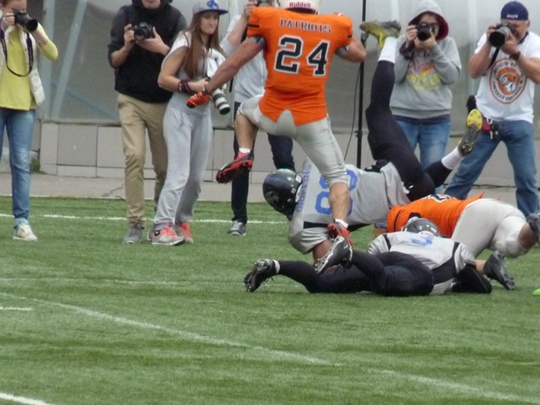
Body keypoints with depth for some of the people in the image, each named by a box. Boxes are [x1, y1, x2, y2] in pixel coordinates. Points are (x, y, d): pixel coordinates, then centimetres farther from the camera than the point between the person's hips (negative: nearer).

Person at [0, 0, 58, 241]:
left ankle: (22, 222, -8)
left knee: (21, 163, -5)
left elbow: (53, 55, -3)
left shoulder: (31, 28, 10)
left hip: (24, 104, 2)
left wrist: (35, 31, -14)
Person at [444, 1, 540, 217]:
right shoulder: (490, 37, -2)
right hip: (486, 118, 1)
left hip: (519, 121, -1)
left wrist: (515, 52, -31)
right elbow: (474, 72, -11)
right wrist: (490, 43, -20)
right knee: (466, 172, 1)